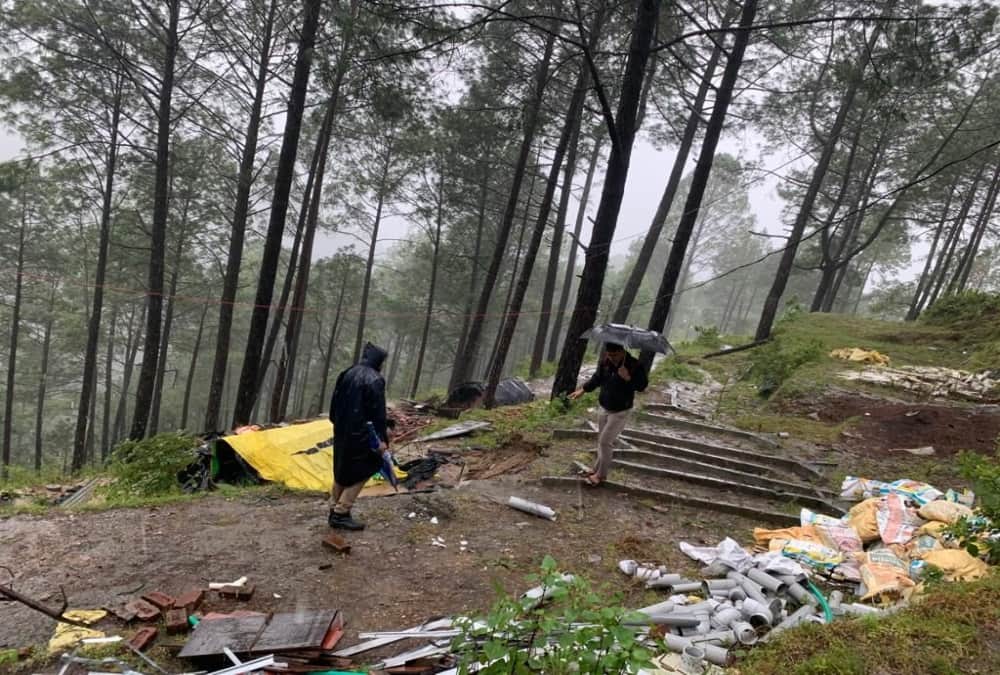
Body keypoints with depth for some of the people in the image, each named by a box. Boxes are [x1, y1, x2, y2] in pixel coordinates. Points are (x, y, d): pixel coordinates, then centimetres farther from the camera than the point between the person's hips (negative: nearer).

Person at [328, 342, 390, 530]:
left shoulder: (347, 374, 10)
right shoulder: (375, 380, -15)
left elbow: (336, 404, 16)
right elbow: (378, 412, -17)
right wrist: (382, 438, -14)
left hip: (341, 432, 8)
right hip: (360, 434, -8)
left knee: (341, 472, 18)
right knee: (359, 473, 2)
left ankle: (335, 511, 23)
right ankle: (341, 514, -1)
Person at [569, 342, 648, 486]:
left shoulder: (634, 365, -19)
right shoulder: (605, 362, -3)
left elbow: (643, 385, -20)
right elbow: (597, 378, 13)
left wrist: (628, 378, -33)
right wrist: (583, 390, 11)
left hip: (620, 411, -6)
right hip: (605, 408, 6)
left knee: (605, 441, -6)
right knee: (601, 440, 14)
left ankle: (601, 474, 9)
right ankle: (598, 469, 29)